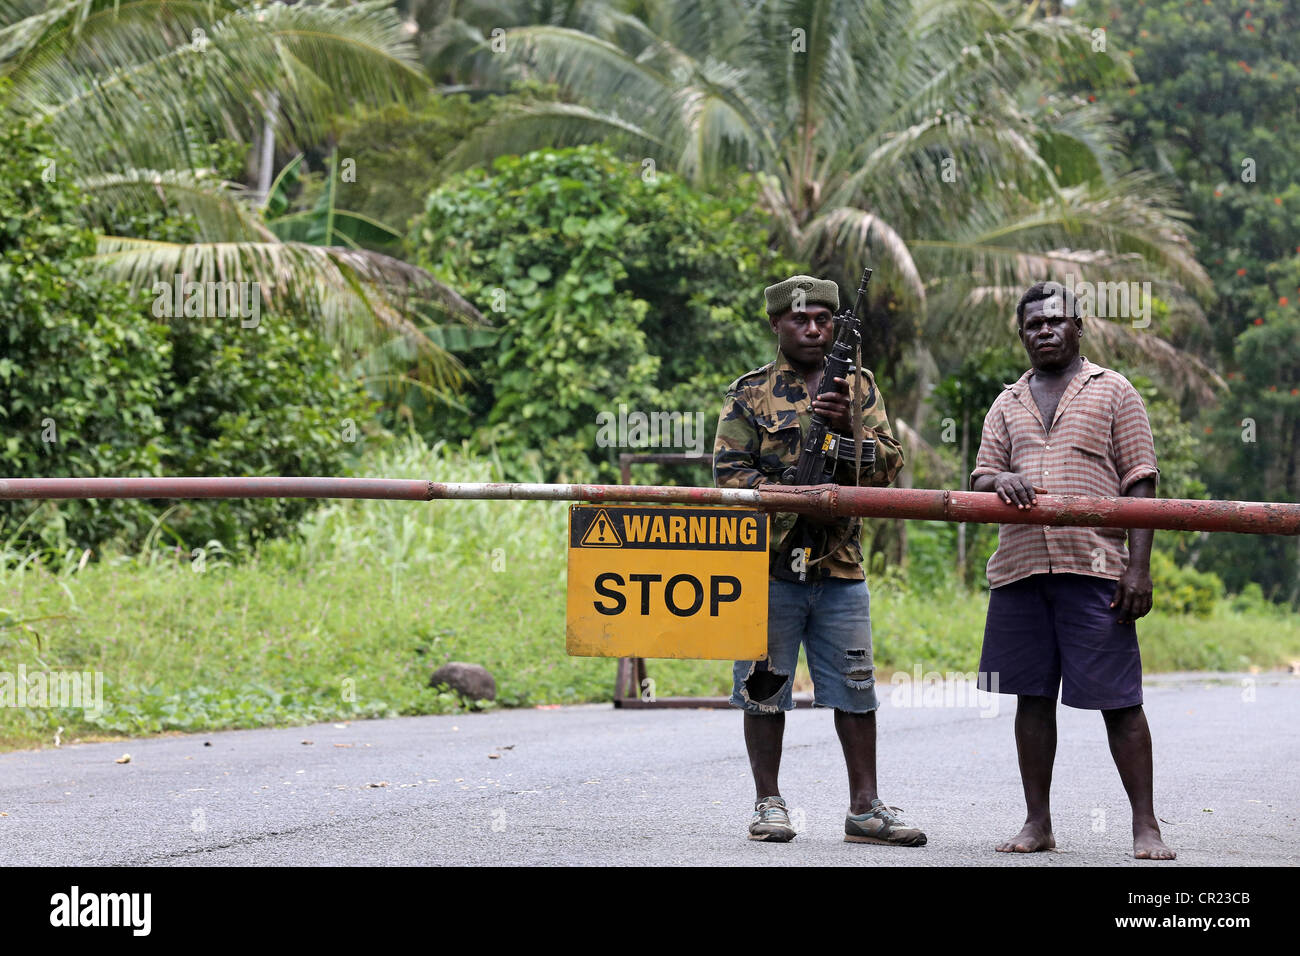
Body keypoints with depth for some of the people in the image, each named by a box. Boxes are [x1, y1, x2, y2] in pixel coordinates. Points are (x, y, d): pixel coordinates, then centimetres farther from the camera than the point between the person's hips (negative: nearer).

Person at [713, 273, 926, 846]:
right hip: (769, 563, -2)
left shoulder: (858, 387, 11)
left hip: (841, 567, 2)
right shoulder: (750, 394, 4)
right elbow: (729, 473, -4)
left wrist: (848, 426, -16)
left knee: (855, 689, 3)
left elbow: (889, 465, 2)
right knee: (764, 688, 2)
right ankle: (769, 805, 11)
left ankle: (864, 809, 7)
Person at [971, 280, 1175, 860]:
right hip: (1020, 567, 4)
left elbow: (1140, 483, 3)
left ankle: (1145, 827, -2)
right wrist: (999, 481, -10)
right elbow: (980, 478, 16)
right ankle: (1037, 823, 13)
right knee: (1032, 696, 6)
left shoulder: (1112, 392, 8)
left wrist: (1139, 567, -7)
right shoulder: (1007, 405, 19)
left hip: (1094, 567, -4)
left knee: (1118, 699, -6)